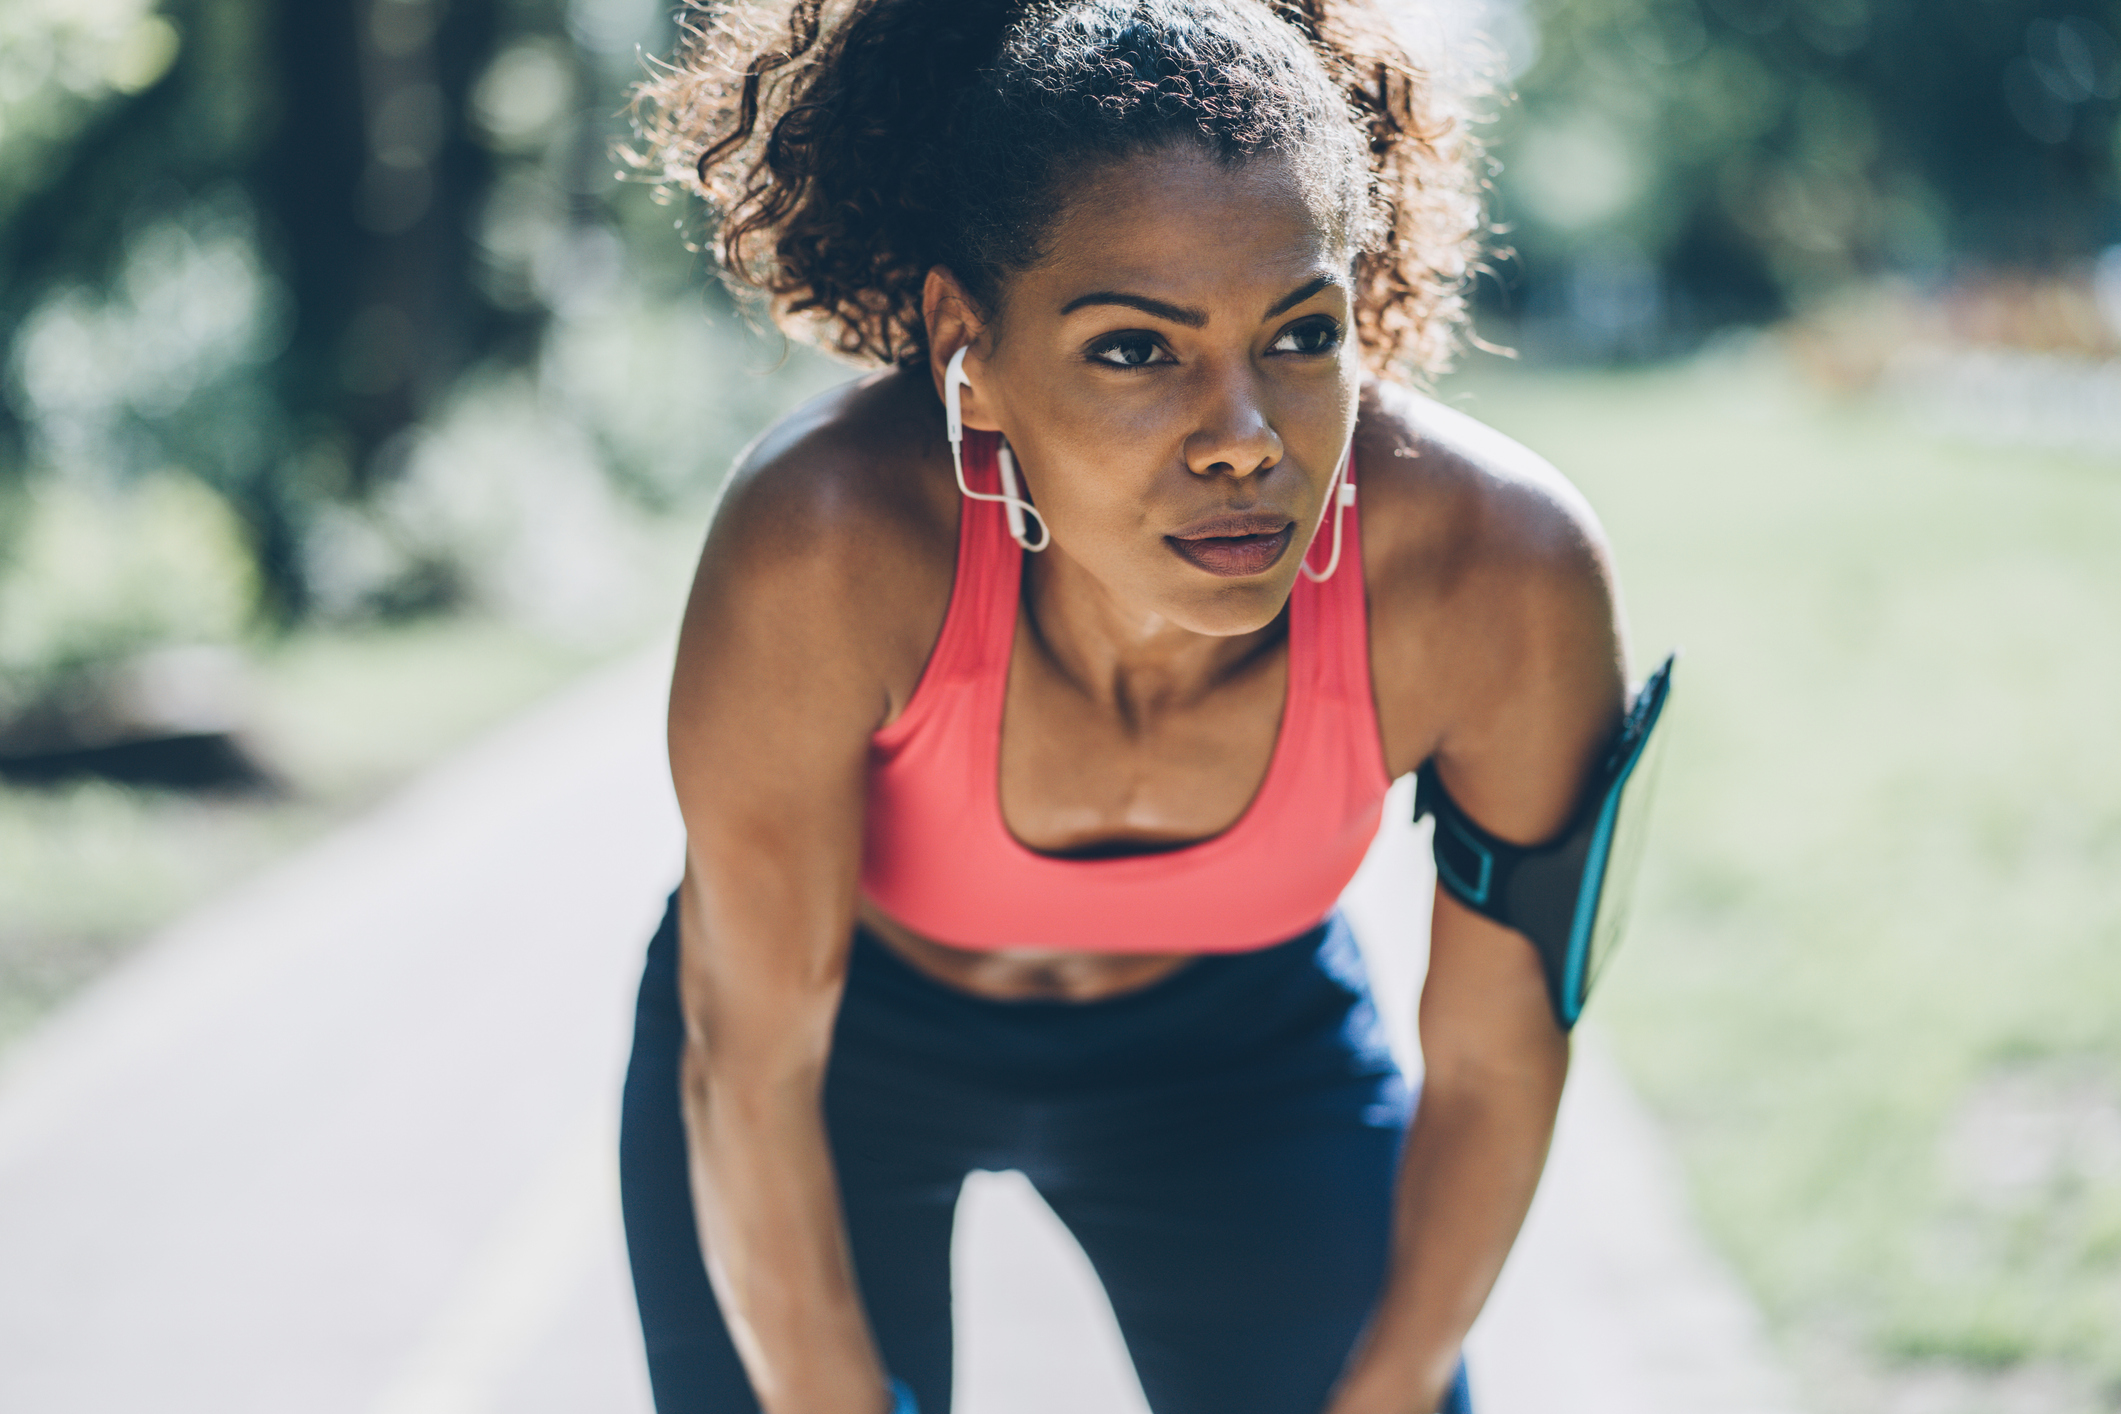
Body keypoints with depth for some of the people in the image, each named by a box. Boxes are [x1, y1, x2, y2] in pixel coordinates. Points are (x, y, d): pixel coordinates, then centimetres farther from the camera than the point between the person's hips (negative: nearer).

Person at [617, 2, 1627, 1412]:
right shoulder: (827, 538, -40)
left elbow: (1494, 1057, -16)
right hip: (850, 1038, -1)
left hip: (1235, 1039, 2)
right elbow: (748, 1067, -25)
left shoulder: (1507, 571, -34)